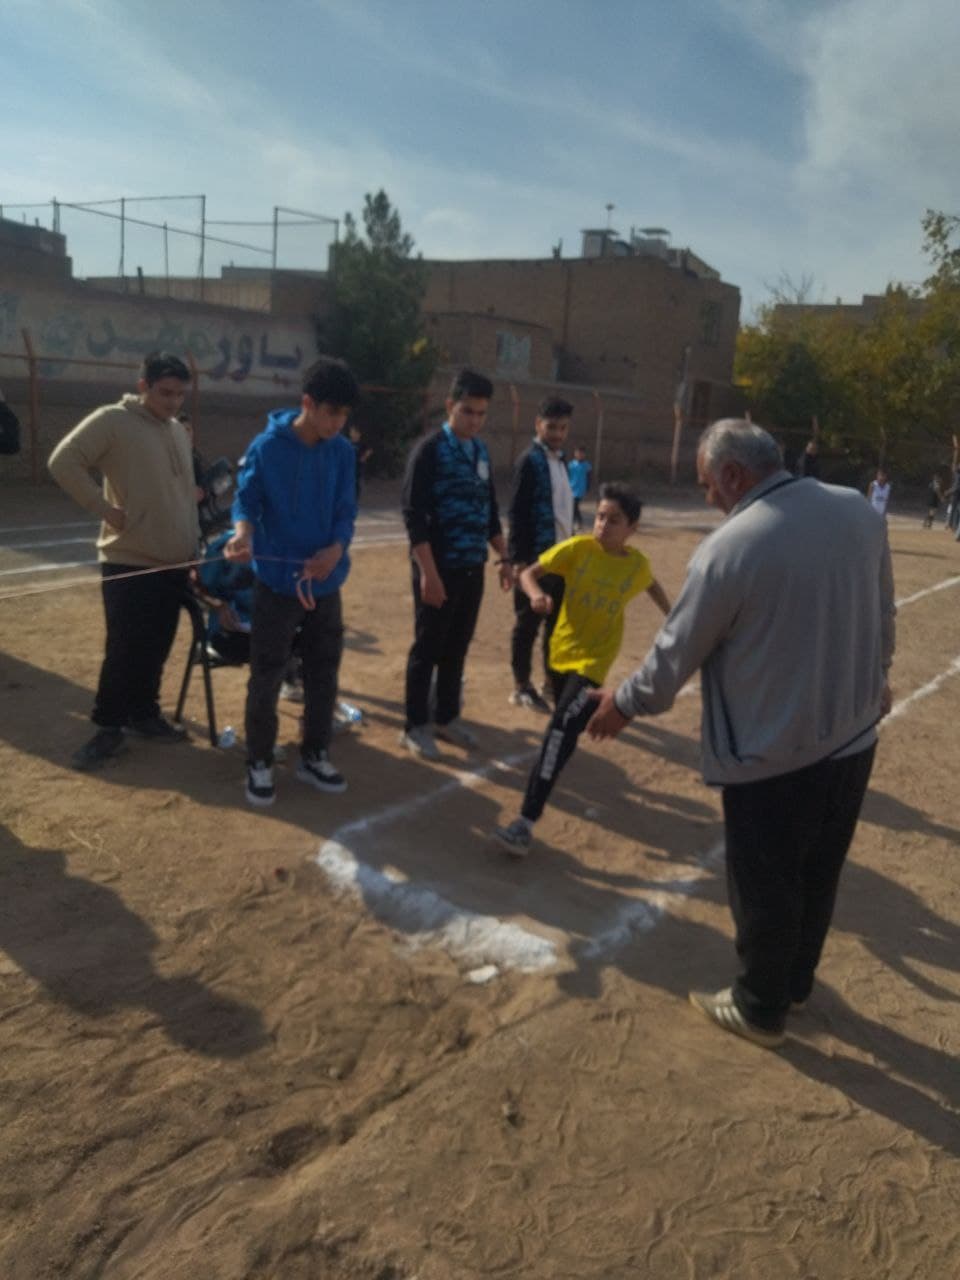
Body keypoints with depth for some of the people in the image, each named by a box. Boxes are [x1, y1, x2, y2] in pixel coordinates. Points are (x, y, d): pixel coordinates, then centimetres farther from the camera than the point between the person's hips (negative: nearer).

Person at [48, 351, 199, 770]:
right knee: (124, 650, -2)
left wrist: (193, 543, 17)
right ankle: (108, 727, 11)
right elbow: (63, 462, -14)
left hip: (174, 562, 6)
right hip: (128, 560, -6)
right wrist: (105, 508, -16)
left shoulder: (179, 431, 13)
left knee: (156, 648, 13)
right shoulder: (112, 421, -9)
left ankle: (144, 714, 27)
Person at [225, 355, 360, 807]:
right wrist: (243, 533, -29)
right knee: (267, 676, 3)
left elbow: (346, 511, 0)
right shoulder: (267, 447, -11)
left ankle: (314, 756, 29)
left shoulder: (342, 452, 0)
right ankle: (259, 763, 19)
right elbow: (247, 500, -8)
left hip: (325, 580, 4)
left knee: (324, 672, 13)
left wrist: (335, 549, -19)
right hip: (277, 580, -4)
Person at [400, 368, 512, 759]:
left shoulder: (481, 450, 11)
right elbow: (414, 515, -15)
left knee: (457, 648, 13)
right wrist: (428, 572, -21)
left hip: (472, 568, 6)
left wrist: (503, 557, 15)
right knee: (427, 649, 3)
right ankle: (416, 726, 14)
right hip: (440, 567, -6)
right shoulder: (430, 449, -10)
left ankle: (447, 718, 27)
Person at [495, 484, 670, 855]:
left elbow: (652, 587, 18)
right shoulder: (577, 548, -10)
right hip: (559, 651, 3)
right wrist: (536, 594, -34)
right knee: (565, 724, 23)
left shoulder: (637, 564, -6)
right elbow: (529, 573, -13)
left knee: (561, 730, -19)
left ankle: (527, 821, -23)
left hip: (592, 661, -2)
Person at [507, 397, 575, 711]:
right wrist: (519, 559, -20)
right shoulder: (530, 460, -11)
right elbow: (516, 512, -15)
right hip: (537, 557, -8)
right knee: (529, 623, 2)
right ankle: (521, 687, 12)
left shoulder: (559, 460, 14)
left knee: (558, 622, 14)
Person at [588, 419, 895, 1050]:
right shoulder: (860, 511, -3)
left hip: (771, 754, -7)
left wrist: (624, 702, 5)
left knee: (765, 889, 13)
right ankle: (795, 982, 45)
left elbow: (676, 653, -13)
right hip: (854, 735, 7)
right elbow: (883, 614, 11)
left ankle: (760, 1009, 33)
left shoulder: (729, 548, -23)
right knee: (818, 875, 24)